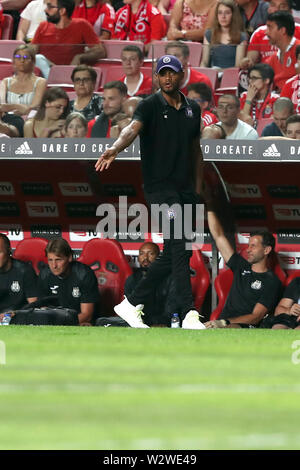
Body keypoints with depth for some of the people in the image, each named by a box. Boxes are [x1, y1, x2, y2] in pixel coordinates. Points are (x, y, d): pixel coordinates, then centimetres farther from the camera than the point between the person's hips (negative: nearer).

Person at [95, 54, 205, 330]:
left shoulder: (192, 109, 12)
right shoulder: (149, 106, -5)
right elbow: (133, 128, -25)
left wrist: (197, 189, 19)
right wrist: (115, 149, -45)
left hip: (186, 190, 7)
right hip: (160, 186, -7)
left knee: (173, 255, 8)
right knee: (179, 247, -19)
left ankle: (132, 305, 19)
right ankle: (189, 315, -24)